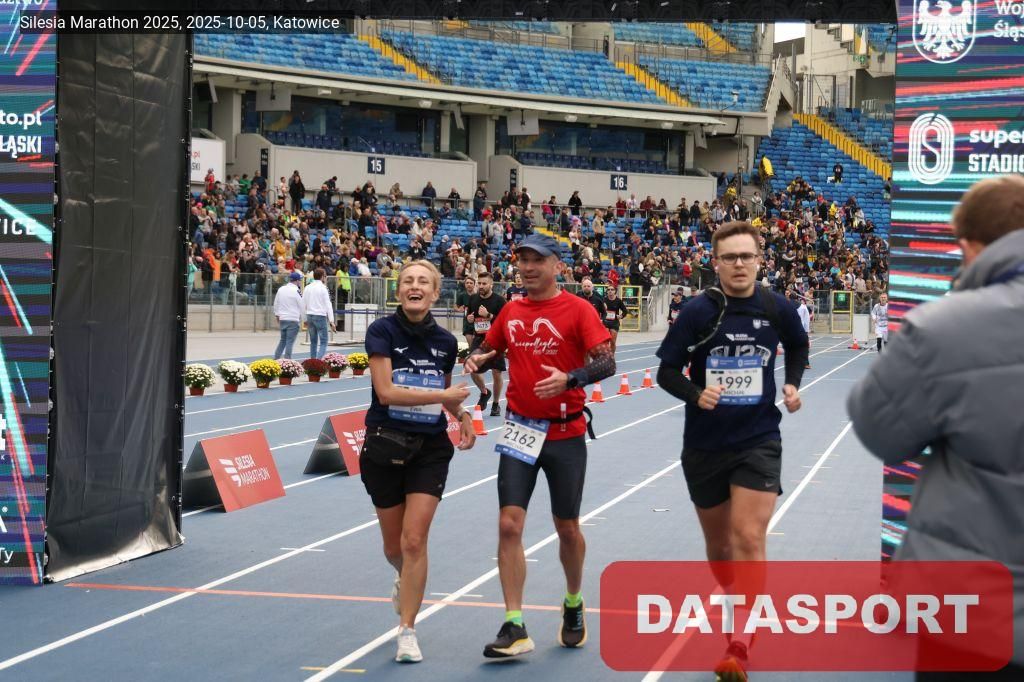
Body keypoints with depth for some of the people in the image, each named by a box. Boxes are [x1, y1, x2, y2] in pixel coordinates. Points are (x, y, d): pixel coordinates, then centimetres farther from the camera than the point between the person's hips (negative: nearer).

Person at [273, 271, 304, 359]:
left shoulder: (281, 289, 7)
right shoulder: (296, 291, -12)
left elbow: (276, 303, 16)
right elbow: (302, 306, -8)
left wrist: (277, 315, 29)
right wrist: (304, 319, 5)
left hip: (282, 319, 6)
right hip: (293, 319, -6)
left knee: (283, 340, 18)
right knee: (290, 341, -3)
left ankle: (275, 358, 16)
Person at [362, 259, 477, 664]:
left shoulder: (445, 342, 2)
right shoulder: (382, 332, -9)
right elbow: (386, 391, -19)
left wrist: (462, 416, 1)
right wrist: (443, 394, -19)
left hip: (430, 450, 1)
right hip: (385, 446, -1)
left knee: (414, 541, -10)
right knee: (394, 546, 12)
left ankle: (407, 630, -1)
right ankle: (405, 579, 47)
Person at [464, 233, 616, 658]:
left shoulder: (577, 309, -8)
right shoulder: (511, 311, 6)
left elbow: (606, 363, -15)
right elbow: (488, 349, 21)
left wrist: (569, 379, -32)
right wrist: (478, 359, -3)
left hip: (565, 435, -3)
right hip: (520, 431, 3)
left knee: (567, 527, 10)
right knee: (509, 524, -8)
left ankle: (574, 606, 36)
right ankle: (514, 627, -6)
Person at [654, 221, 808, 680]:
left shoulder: (777, 309, -5)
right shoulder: (698, 311, -10)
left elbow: (797, 346, 18)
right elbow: (667, 371, -6)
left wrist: (793, 384, 1)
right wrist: (696, 394, -25)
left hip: (759, 441, -1)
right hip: (705, 446, 1)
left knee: (748, 539, -15)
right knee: (718, 543, 14)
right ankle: (737, 602, 43)